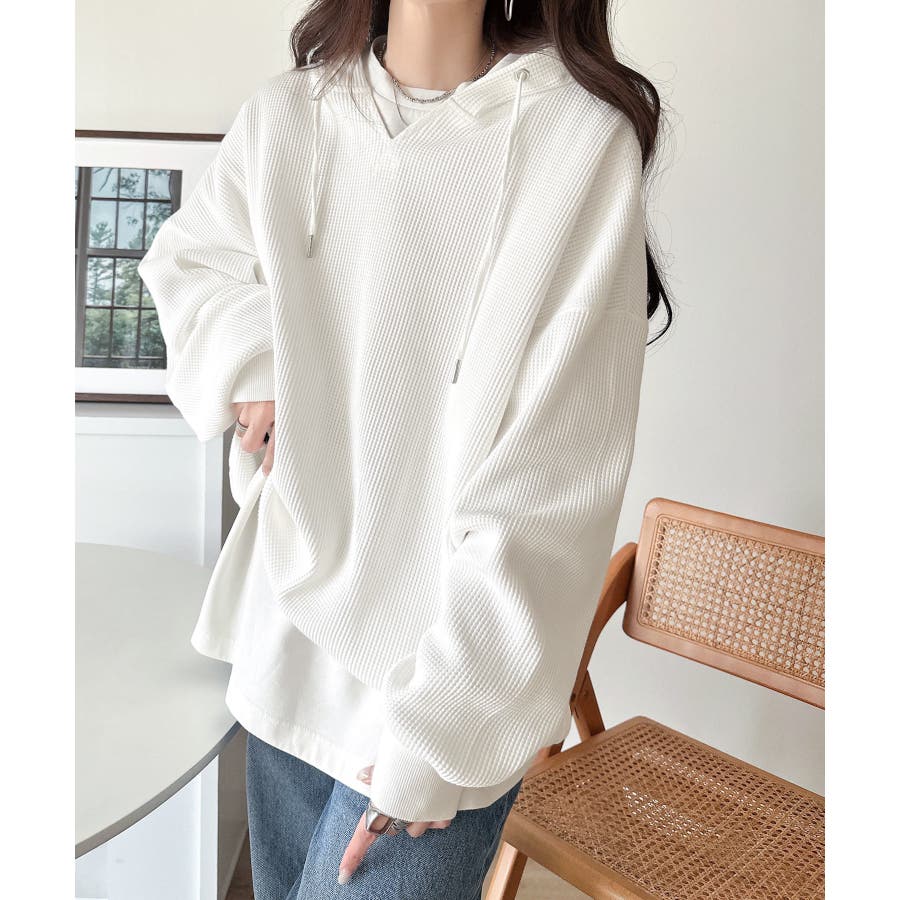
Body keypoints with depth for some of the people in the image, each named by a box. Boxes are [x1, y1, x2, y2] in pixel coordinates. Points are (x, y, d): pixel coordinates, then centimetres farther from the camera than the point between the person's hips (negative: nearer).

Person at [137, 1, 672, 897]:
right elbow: (183, 260, 19)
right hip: (291, 627, 5)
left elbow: (551, 482, -16)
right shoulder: (283, 117, 0)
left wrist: (439, 724, -14)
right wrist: (250, 362, -2)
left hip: (459, 663, -4)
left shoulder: (580, 136, -14)